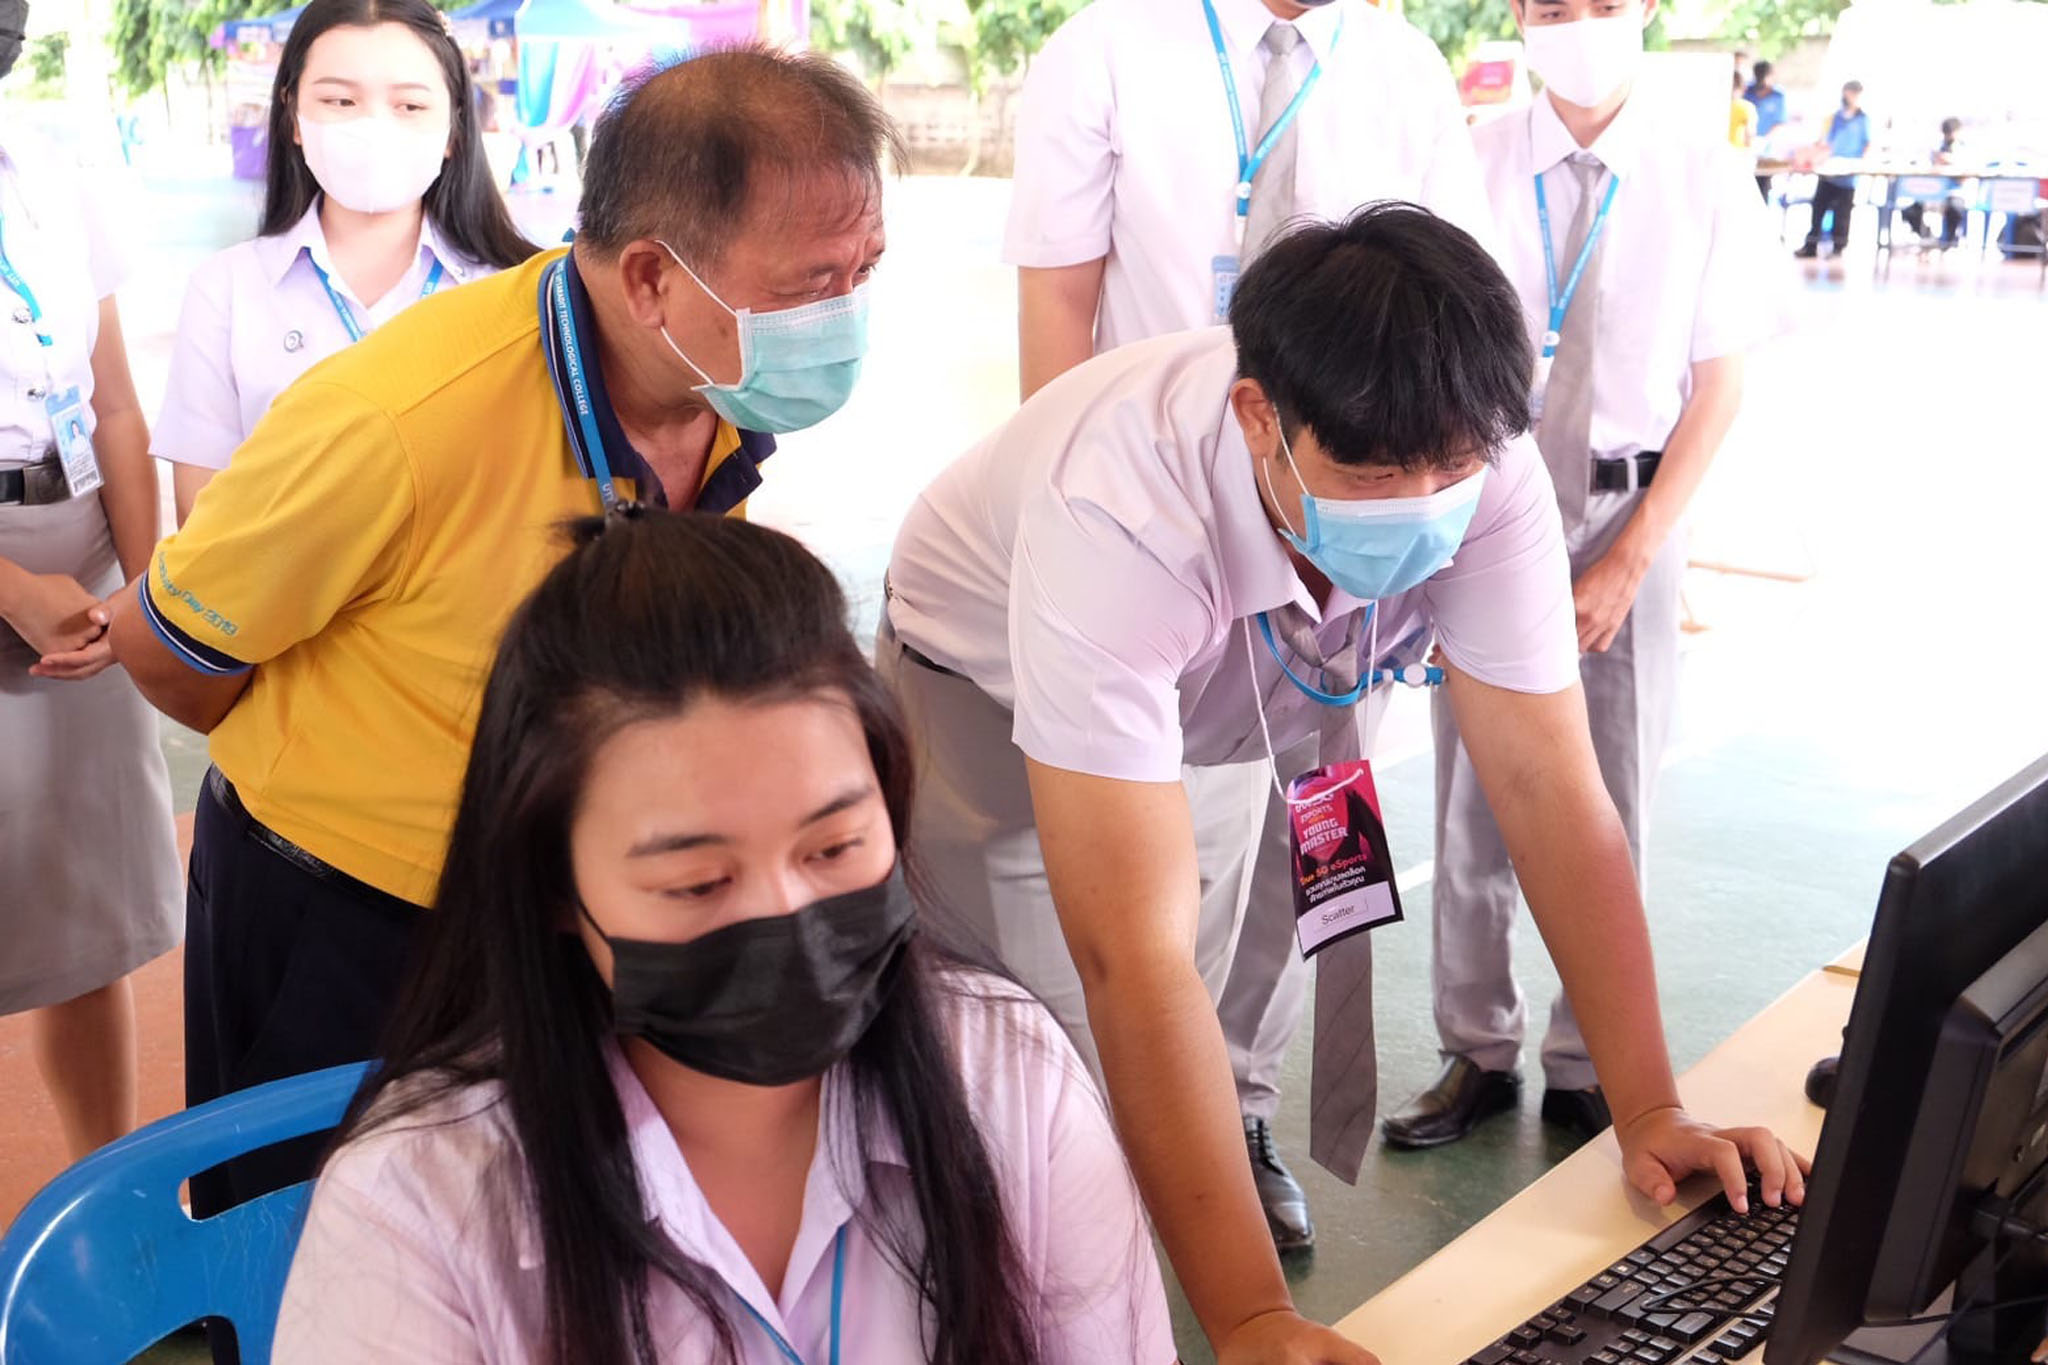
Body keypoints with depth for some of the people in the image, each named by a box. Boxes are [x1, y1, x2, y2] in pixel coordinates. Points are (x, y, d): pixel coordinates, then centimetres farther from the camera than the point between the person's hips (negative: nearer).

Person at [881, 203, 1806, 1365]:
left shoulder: (1481, 469, -31)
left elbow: (1548, 785, -25)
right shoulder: (1115, 513, -45)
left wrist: (1650, 1110, -29)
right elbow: (1137, 956, -48)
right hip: (998, 707, -4)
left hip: (1213, 712, 4)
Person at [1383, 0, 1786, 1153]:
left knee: (1608, 808, 6)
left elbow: (1720, 386, -1)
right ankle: (1480, 1051, 24)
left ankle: (1589, 1067, 23)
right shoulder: (1474, 166, -2)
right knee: (1474, 799, 7)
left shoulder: (1706, 178, -2)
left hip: (1626, 525, 0)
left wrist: (1629, 559, -7)